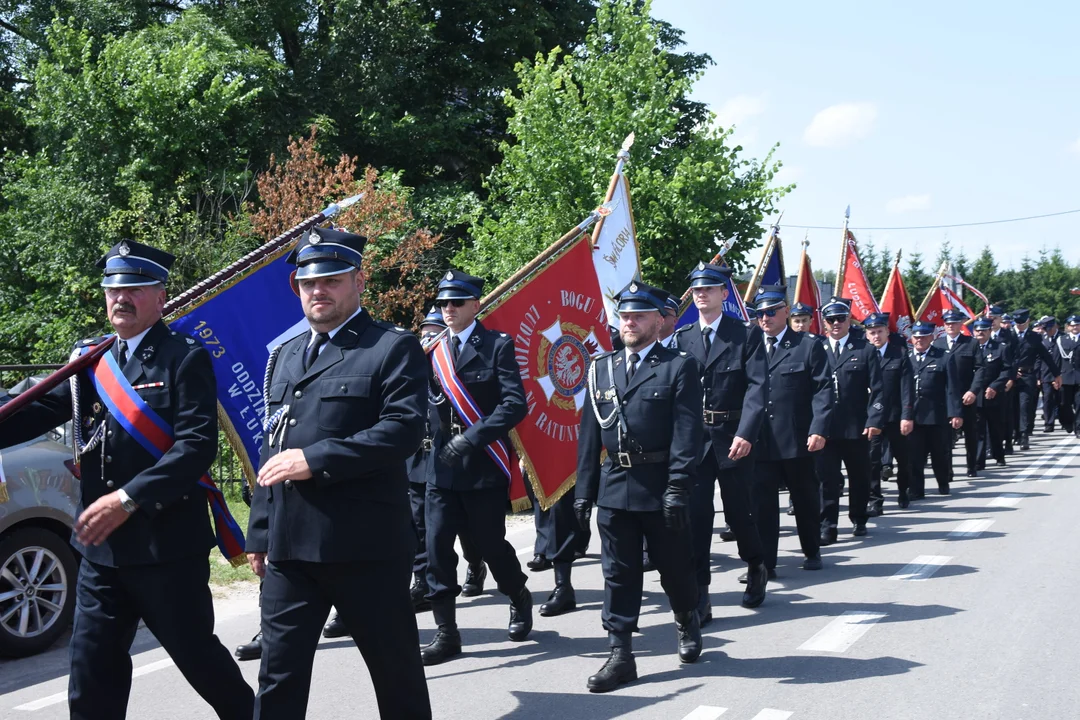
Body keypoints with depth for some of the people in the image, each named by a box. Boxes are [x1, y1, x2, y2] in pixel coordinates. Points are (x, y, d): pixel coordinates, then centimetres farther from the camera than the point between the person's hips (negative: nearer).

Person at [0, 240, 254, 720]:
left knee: (196, 654, 9)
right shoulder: (88, 359, 11)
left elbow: (199, 445, -17)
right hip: (100, 547, 6)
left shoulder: (185, 359, -8)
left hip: (167, 544, -5)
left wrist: (127, 499, -23)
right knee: (91, 670, 8)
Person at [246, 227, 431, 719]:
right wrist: (260, 532, 18)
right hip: (289, 545, 6)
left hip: (366, 546, -6)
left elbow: (404, 429, -16)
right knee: (278, 674, 8)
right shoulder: (283, 356, 18)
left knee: (396, 669, 8)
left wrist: (316, 460, -18)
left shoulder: (393, 347, -3)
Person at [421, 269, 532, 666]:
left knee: (490, 544, 6)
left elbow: (515, 405, -12)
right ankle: (446, 631, 7)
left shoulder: (497, 345, -3)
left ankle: (519, 599, 35)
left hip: (484, 466, -4)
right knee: (437, 544, -2)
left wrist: (470, 439, -19)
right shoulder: (433, 350, 9)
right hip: (442, 466, 4)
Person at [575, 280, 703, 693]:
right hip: (614, 488, 4)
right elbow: (589, 434, 10)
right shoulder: (601, 368, 10)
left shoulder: (680, 367, -3)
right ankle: (620, 655, 12)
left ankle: (688, 623, 38)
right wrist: (584, 490, 6)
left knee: (674, 568, 11)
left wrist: (678, 487, -18)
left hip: (660, 488, -3)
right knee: (618, 575, 6)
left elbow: (687, 432, -10)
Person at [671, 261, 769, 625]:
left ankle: (756, 568, 37)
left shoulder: (747, 336, 0)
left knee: (738, 512, 8)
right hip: (692, 438, 2)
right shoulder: (681, 338, 8)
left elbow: (758, 387, -8)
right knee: (694, 515, -4)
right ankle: (699, 596, 2)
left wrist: (745, 434, -20)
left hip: (733, 439, -2)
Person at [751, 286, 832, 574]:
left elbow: (823, 389, -5)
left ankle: (812, 552, 33)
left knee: (806, 500, 14)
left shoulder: (809, 346, 0)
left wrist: (819, 430, -16)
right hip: (760, 442, 2)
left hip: (797, 441, -1)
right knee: (762, 502, -3)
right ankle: (764, 563, 1)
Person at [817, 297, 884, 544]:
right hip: (824, 428, 0)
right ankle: (827, 526, 2)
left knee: (859, 477, 13)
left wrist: (874, 421, -12)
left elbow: (876, 390, -2)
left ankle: (858, 520, 30)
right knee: (827, 479, -3)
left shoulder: (865, 350, 2)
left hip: (856, 428, 0)